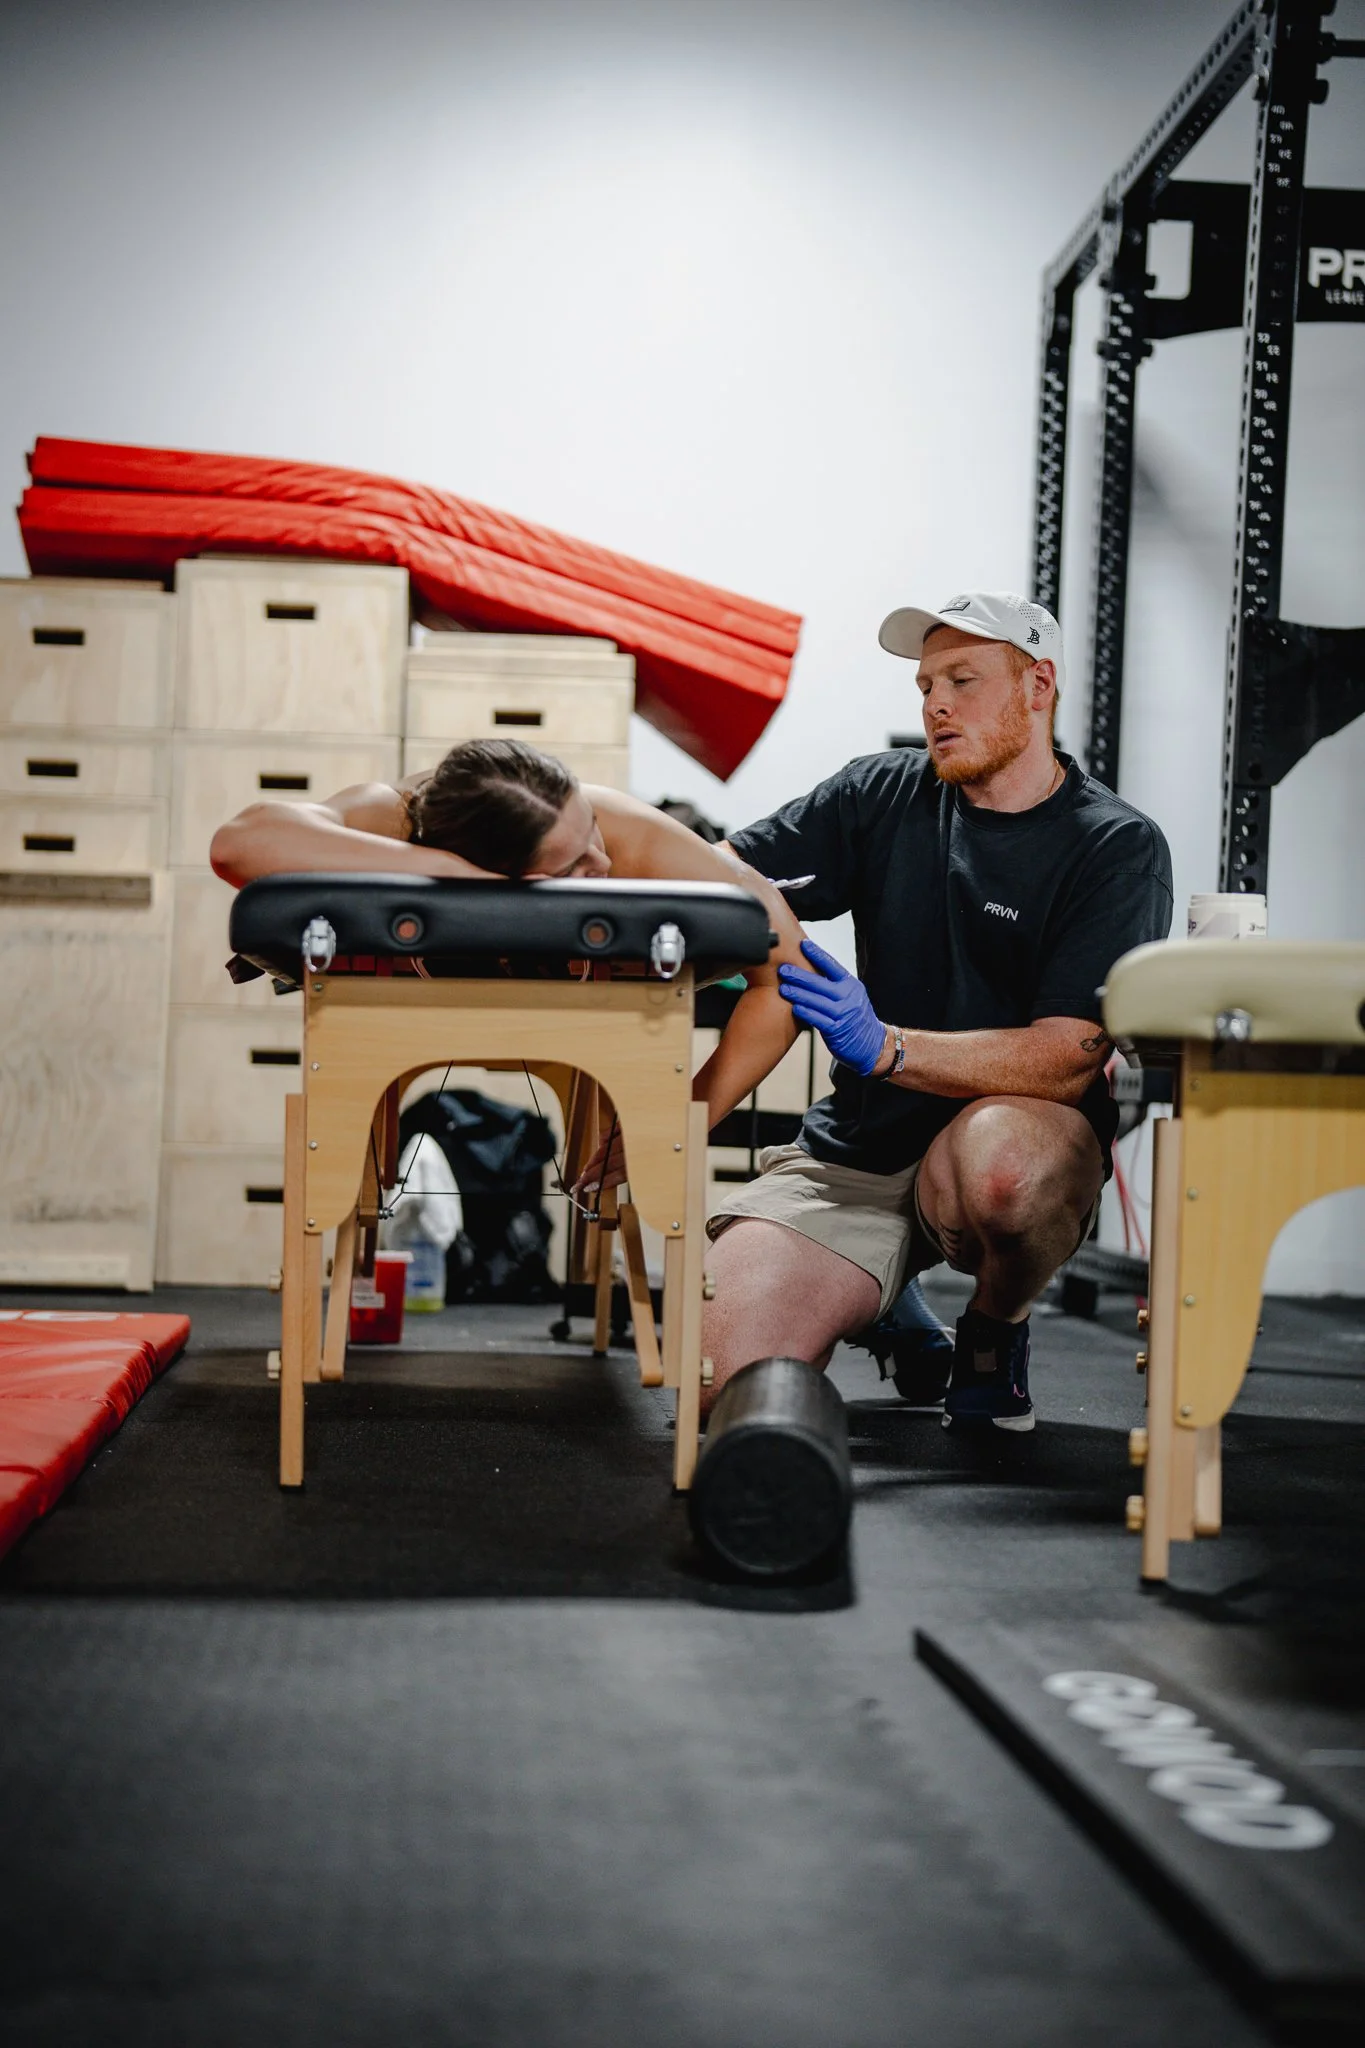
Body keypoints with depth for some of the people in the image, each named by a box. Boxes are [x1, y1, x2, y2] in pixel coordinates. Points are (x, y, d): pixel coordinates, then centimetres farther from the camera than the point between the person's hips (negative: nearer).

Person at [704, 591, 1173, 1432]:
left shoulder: (1117, 847, -5)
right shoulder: (883, 794, 6)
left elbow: (1068, 1059, -16)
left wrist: (885, 1046, -28)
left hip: (1018, 1134, -3)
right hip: (857, 1145, 3)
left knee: (998, 1161, -40)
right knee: (732, 1375, -18)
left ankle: (995, 1332, -3)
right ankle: (883, 1307, 18)